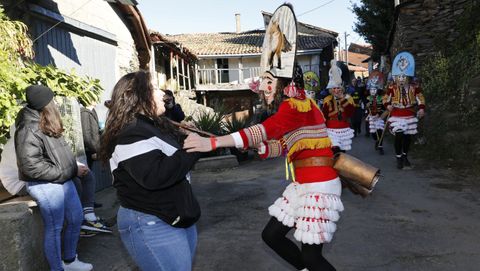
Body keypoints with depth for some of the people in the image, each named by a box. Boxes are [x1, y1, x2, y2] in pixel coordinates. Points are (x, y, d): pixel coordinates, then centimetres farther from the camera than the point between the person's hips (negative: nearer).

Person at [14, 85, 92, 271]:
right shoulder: (29, 130, -18)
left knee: (75, 220, 17)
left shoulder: (46, 125, 12)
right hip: (47, 186, -9)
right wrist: (67, 172, -19)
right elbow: (31, 166, -24)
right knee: (54, 229, 3)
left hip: (63, 181, 10)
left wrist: (74, 168, 2)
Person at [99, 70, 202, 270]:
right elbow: (155, 175, -32)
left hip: (179, 219, 10)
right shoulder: (131, 133, -19)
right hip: (151, 226, -10)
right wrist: (193, 149, -23)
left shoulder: (156, 125, 12)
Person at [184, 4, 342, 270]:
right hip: (302, 186, 9)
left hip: (319, 188, -9)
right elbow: (279, 147, 8)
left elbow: (264, 131, -33)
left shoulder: (299, 105, -18)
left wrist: (212, 143, -39)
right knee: (271, 235, 14)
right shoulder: (290, 110, 12)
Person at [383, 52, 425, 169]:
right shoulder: (392, 87, -6)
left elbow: (420, 98, 7)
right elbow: (386, 98, 5)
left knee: (408, 137, 9)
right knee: (399, 136, -11)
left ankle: (405, 157, 28)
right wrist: (388, 105, -14)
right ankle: (399, 158, 5)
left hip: (410, 116, 3)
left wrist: (421, 108, -8)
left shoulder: (414, 87, -1)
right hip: (396, 116, -2)